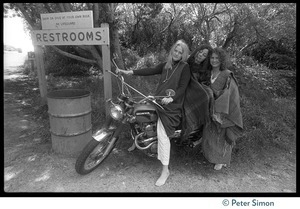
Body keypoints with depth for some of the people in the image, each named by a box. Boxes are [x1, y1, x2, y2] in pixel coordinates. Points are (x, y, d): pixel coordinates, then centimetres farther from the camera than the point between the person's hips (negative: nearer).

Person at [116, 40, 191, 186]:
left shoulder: (185, 67, 0)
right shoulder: (166, 64, 17)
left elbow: (182, 87, -9)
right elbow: (150, 70, 6)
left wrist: (171, 98, -27)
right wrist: (129, 72, -3)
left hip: (172, 105, -8)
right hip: (159, 100, 8)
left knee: (162, 134, -16)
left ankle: (165, 170, -5)